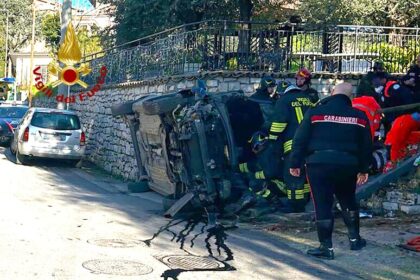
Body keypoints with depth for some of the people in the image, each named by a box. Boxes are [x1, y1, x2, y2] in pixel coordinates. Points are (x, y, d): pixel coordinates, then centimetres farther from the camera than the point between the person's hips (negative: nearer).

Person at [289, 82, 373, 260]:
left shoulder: (315, 112, -1)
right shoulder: (359, 117, 7)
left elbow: (300, 140, -2)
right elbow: (366, 146, 13)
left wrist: (295, 164, 6)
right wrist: (363, 169, 23)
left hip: (318, 164, -3)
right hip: (347, 166, 3)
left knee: (322, 205, 2)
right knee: (348, 202, 22)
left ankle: (326, 247, 2)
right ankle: (355, 239, 28)